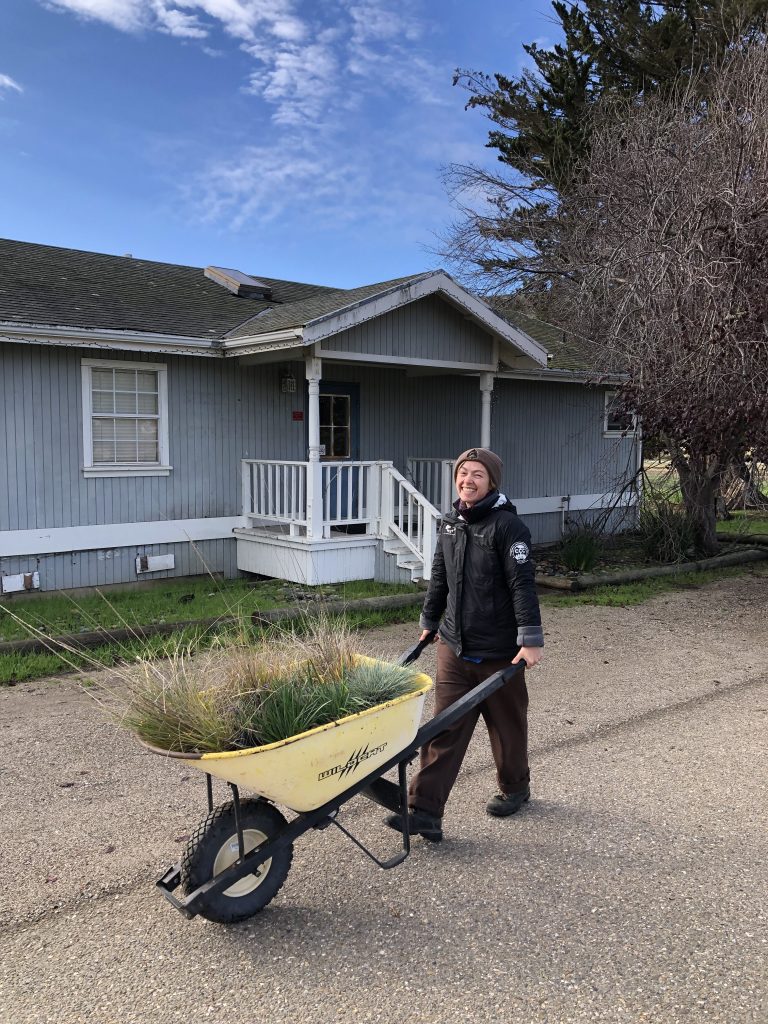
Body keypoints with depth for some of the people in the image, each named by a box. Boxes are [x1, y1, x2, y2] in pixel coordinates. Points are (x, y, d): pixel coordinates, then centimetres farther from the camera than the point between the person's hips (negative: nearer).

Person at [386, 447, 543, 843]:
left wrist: (530, 639, -22)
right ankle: (424, 812, 3)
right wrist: (429, 620, 24)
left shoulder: (507, 525, -13)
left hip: (499, 653, -5)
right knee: (444, 729, 2)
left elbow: (522, 585, -18)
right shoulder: (450, 523, 8)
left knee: (507, 725, 14)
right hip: (453, 647, 5)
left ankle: (515, 788, 38)